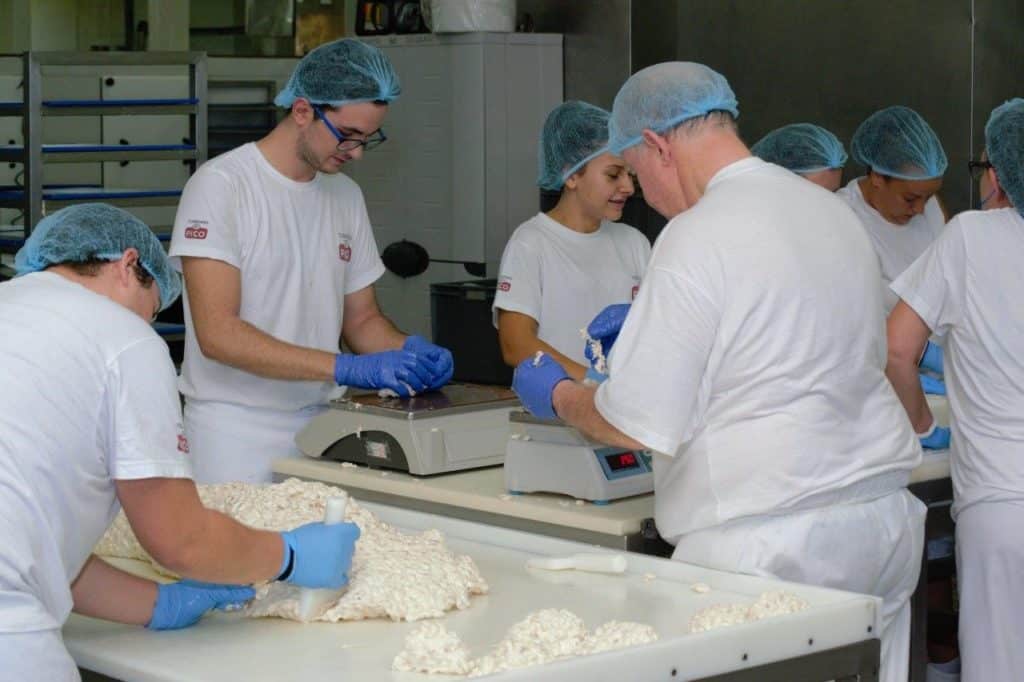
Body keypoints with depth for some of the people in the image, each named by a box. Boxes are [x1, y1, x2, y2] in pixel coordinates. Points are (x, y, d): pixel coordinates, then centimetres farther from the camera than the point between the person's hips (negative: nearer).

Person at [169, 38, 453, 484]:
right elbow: (217, 333, -19)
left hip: (319, 430, 6)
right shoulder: (221, 185, -11)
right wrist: (347, 368, -25)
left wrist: (407, 351, -5)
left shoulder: (346, 196, 10)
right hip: (237, 437, -6)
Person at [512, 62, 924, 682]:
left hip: (766, 541, -8)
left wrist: (559, 396, 8)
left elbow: (636, 426, -12)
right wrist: (650, 320, 34)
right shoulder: (835, 212, 11)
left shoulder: (697, 240, -13)